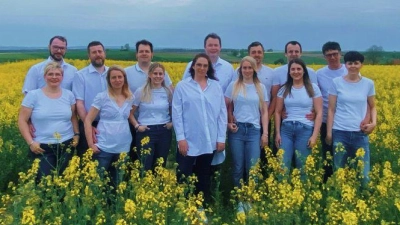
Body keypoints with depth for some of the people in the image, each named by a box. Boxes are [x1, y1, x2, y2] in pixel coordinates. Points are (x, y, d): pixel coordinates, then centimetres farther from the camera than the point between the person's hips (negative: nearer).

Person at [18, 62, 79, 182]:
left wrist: (77, 134, 3)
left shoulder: (69, 95, 4)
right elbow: (22, 121, -3)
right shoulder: (33, 95, -6)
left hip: (66, 145, 3)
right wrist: (30, 142, -12)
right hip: (42, 147, -3)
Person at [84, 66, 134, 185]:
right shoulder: (102, 97, -5)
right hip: (104, 147, -3)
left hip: (123, 148, 4)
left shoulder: (130, 98, 6)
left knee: (118, 181, 12)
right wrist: (90, 144, -12)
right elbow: (88, 120, -5)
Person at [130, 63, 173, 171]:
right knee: (145, 166, -2)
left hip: (164, 132, 3)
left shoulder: (168, 92, 5)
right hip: (146, 132, -2)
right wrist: (137, 125, -9)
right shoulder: (141, 91, -2)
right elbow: (130, 112, 4)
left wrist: (172, 122, 0)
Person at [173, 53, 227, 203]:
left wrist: (221, 138, 1)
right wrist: (181, 138, -11)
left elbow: (222, 113, 6)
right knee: (184, 176, -1)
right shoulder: (182, 86, -1)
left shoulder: (216, 86, 7)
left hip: (209, 142, 3)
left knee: (204, 176, 14)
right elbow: (176, 114, -4)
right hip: (189, 141, -2)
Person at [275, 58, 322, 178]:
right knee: (282, 165, -3)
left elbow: (319, 113, -1)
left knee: (302, 167, 4)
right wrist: (277, 133, 2)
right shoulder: (284, 89, 9)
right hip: (286, 129, 2)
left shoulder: (313, 88, 2)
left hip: (305, 129, -2)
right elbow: (277, 112, 11)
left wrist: (314, 135, -8)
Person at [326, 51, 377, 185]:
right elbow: (331, 109, 3)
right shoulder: (336, 82, 1)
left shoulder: (368, 84, 5)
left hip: (360, 133, 1)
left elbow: (372, 107, 14)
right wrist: (329, 133, -1)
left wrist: (374, 123, -5)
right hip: (340, 132, -1)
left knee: (364, 173, 2)